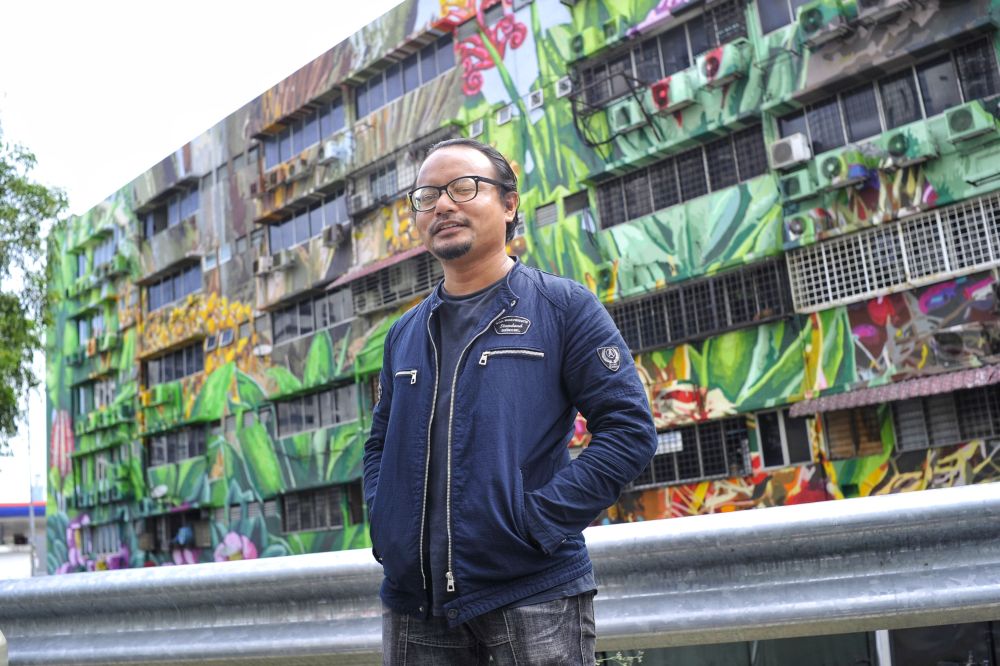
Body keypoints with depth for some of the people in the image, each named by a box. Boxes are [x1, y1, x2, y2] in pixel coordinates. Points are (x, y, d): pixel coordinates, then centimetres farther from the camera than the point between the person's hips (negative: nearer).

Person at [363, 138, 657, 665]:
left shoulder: (563, 306, -1)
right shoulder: (404, 334, 13)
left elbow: (629, 427, -7)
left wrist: (543, 521, -15)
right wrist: (383, 525, 4)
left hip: (533, 595, -4)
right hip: (413, 599, 5)